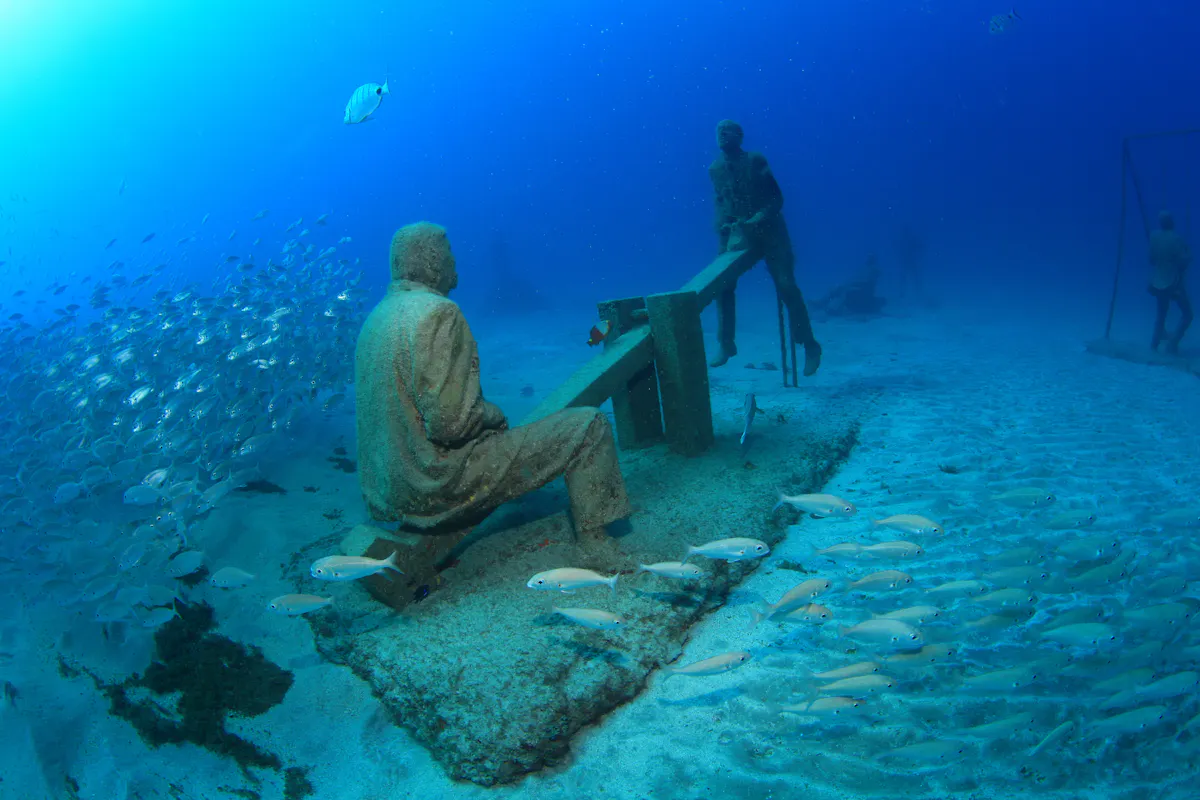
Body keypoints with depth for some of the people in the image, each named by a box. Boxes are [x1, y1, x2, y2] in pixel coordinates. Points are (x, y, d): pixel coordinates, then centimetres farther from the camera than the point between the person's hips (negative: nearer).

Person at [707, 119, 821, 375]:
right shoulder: (715, 169, 3)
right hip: (737, 232, 4)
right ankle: (725, 345, 4)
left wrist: (758, 219, -25)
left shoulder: (756, 161, -9)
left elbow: (777, 198, -10)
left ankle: (810, 346, 2)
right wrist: (721, 225, -3)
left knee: (786, 286, -9)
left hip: (768, 230, -4)